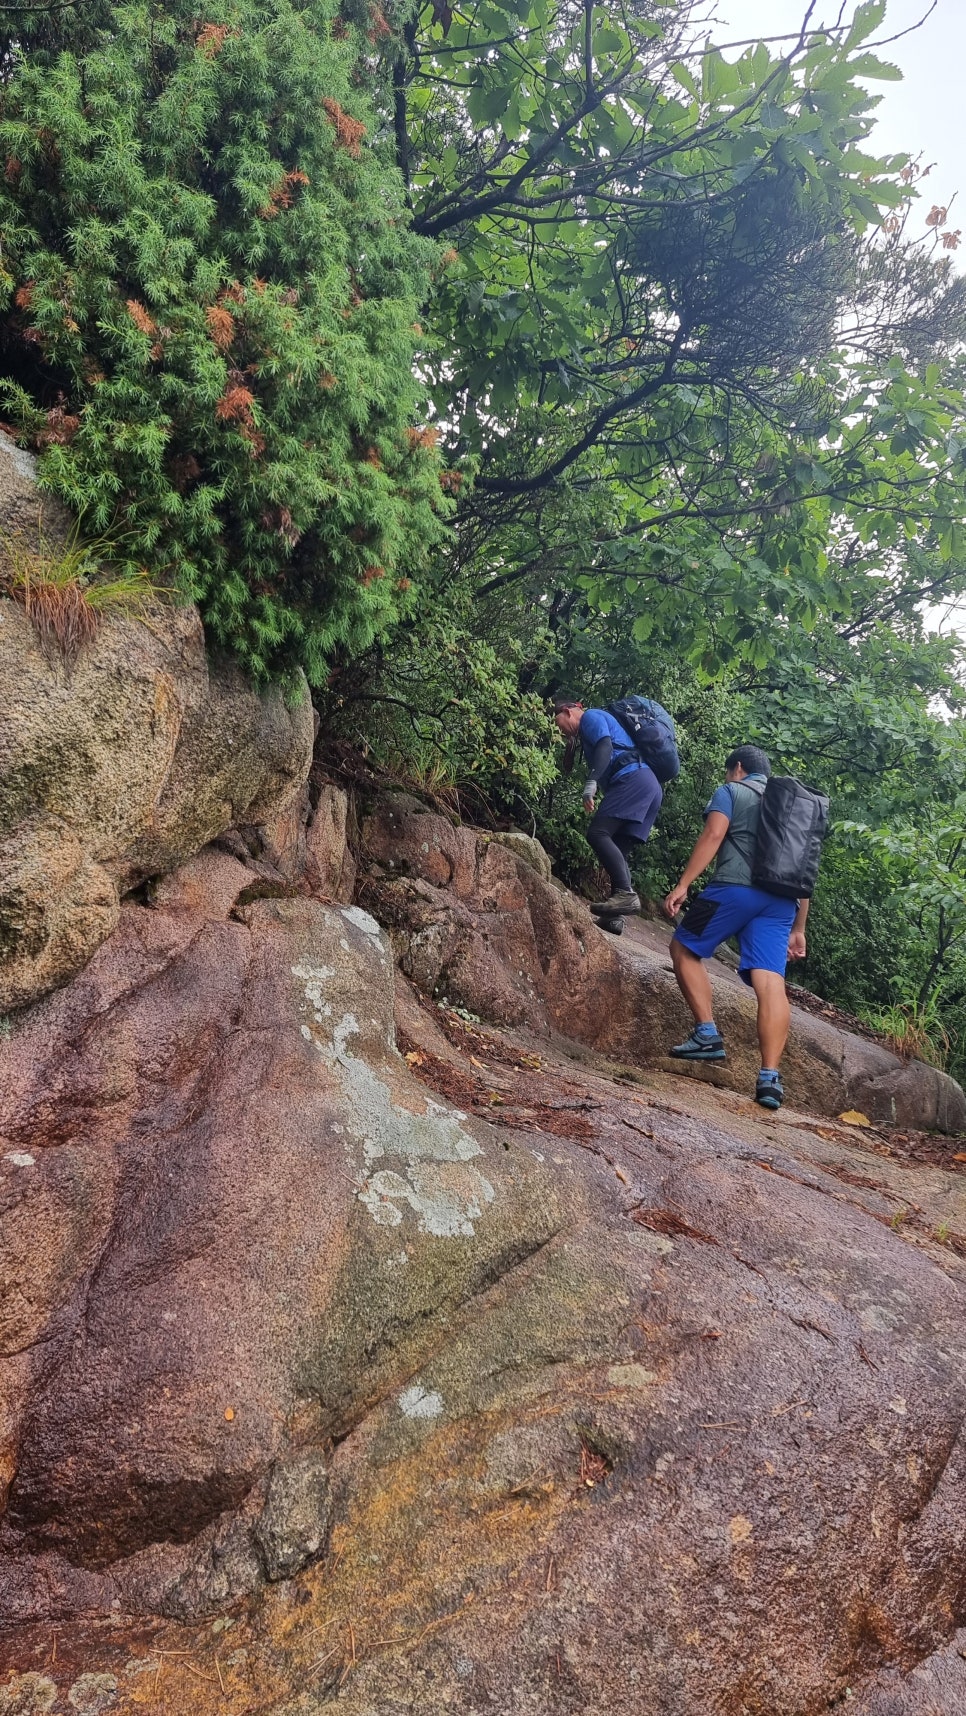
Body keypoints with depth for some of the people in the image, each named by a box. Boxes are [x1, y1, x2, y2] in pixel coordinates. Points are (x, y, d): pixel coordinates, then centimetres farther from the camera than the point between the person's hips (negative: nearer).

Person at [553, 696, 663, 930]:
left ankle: (626, 893, -30)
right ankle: (615, 916, -5)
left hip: (633, 780, -10)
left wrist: (591, 783, -24)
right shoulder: (590, 729, 35)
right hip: (648, 785, 10)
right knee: (617, 849, 4)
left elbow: (605, 747, -12)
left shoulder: (591, 716, 7)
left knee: (598, 833, -18)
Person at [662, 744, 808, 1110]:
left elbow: (713, 835, -7)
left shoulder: (731, 792, 11)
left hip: (735, 888, -5)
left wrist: (682, 884, -11)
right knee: (770, 982, -6)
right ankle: (770, 1077, -15)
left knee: (684, 948, 13)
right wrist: (798, 929, 25)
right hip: (782, 899, 5)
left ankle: (707, 1034, 3)